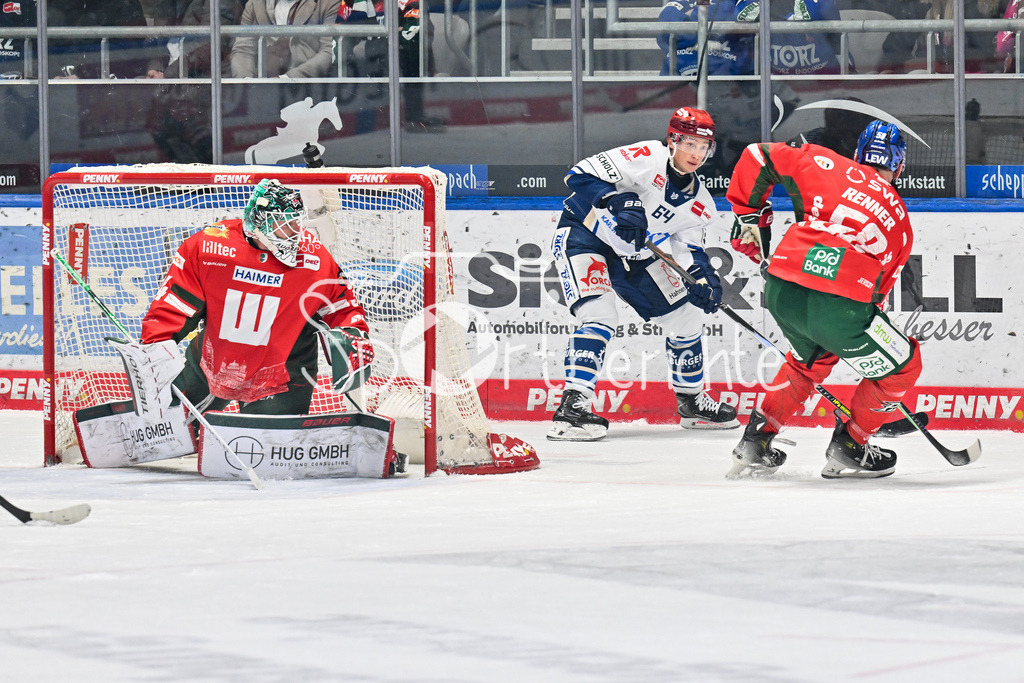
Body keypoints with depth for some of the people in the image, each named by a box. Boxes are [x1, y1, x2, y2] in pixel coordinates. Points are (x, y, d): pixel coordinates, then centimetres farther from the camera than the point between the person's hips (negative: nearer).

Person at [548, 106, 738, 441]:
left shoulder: (698, 201, -1)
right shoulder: (647, 157, -23)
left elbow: (689, 247, 2)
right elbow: (581, 175, -28)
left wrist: (703, 277, -19)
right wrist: (616, 202, -43)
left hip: (631, 254, 8)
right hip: (582, 235, -8)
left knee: (686, 316, 11)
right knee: (600, 316, -28)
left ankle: (691, 401, 31)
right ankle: (572, 407, -30)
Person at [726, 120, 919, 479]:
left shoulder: (827, 166, 15)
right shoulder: (900, 221, 19)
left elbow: (759, 157, 13)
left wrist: (747, 214, 25)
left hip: (781, 291, 3)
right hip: (840, 307, -3)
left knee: (809, 359, 35)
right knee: (901, 367, 22)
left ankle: (756, 441, 34)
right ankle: (848, 449, 25)